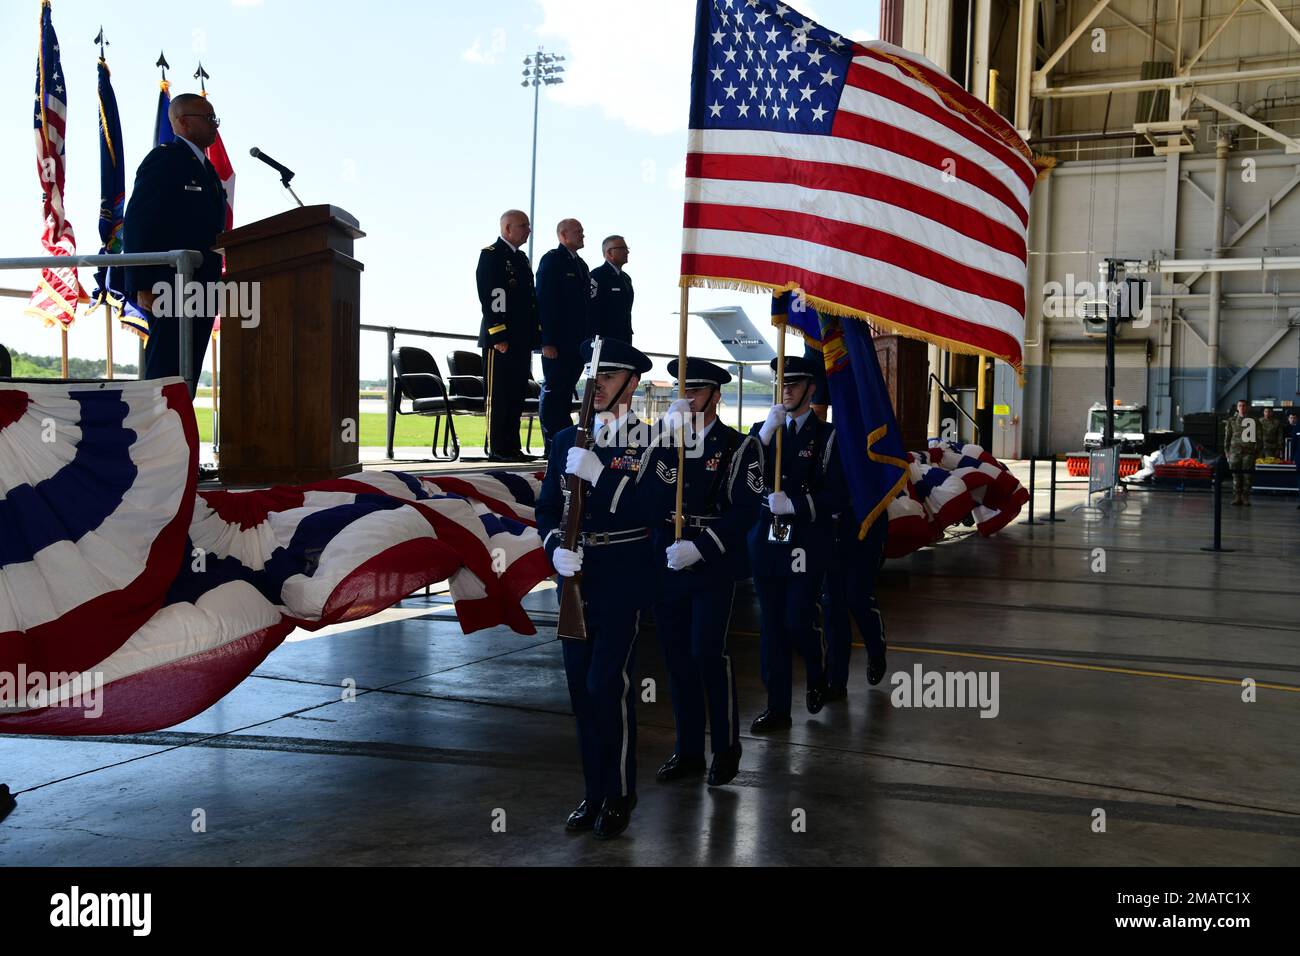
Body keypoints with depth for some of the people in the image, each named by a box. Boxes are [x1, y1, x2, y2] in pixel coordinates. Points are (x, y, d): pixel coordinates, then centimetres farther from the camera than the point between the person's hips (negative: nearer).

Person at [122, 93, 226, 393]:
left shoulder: (207, 169, 23)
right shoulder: (163, 158, -3)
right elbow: (137, 224, -11)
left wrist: (211, 288, 15)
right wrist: (142, 287, -18)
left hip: (200, 293, 9)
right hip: (171, 289, -8)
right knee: (166, 377, -11)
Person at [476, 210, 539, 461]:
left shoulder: (522, 258, 20)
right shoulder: (490, 255, -5)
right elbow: (488, 298, -13)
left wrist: (534, 335, 12)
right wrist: (498, 337, -19)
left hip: (521, 340, 8)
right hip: (500, 338, -8)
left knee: (517, 394, 9)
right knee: (499, 394, -5)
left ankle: (512, 446, 14)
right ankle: (497, 448, -1)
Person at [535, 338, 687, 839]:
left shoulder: (653, 443, -5)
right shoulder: (567, 440, 9)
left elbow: (651, 511, -18)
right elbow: (547, 509, 9)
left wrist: (597, 474, -23)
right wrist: (556, 548, -10)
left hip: (624, 577, -5)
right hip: (576, 576, 5)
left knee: (608, 683, -7)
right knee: (581, 686, 9)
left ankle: (619, 793, 11)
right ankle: (594, 791, 23)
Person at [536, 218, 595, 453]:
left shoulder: (581, 264, 19)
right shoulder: (552, 260, -5)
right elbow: (544, 301, -11)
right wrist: (547, 342, -17)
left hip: (577, 342, 8)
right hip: (558, 342, -7)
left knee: (566, 392, 10)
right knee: (553, 392, -4)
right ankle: (553, 446, -1)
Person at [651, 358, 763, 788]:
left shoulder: (738, 446, -2)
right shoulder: (663, 443, 10)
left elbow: (744, 511, -10)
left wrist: (700, 547, -17)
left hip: (714, 567, -4)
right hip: (668, 566, 4)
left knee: (707, 652, -10)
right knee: (677, 656, 8)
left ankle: (726, 746, 8)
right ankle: (688, 751, 20)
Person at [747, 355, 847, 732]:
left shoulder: (827, 435, -1)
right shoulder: (763, 430, 10)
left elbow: (837, 496, -6)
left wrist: (794, 505, -18)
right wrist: (766, 433, -17)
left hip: (806, 543, -4)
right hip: (766, 538, 4)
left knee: (799, 622, -5)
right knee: (771, 626, 6)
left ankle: (818, 676, 27)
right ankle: (777, 707, 15)